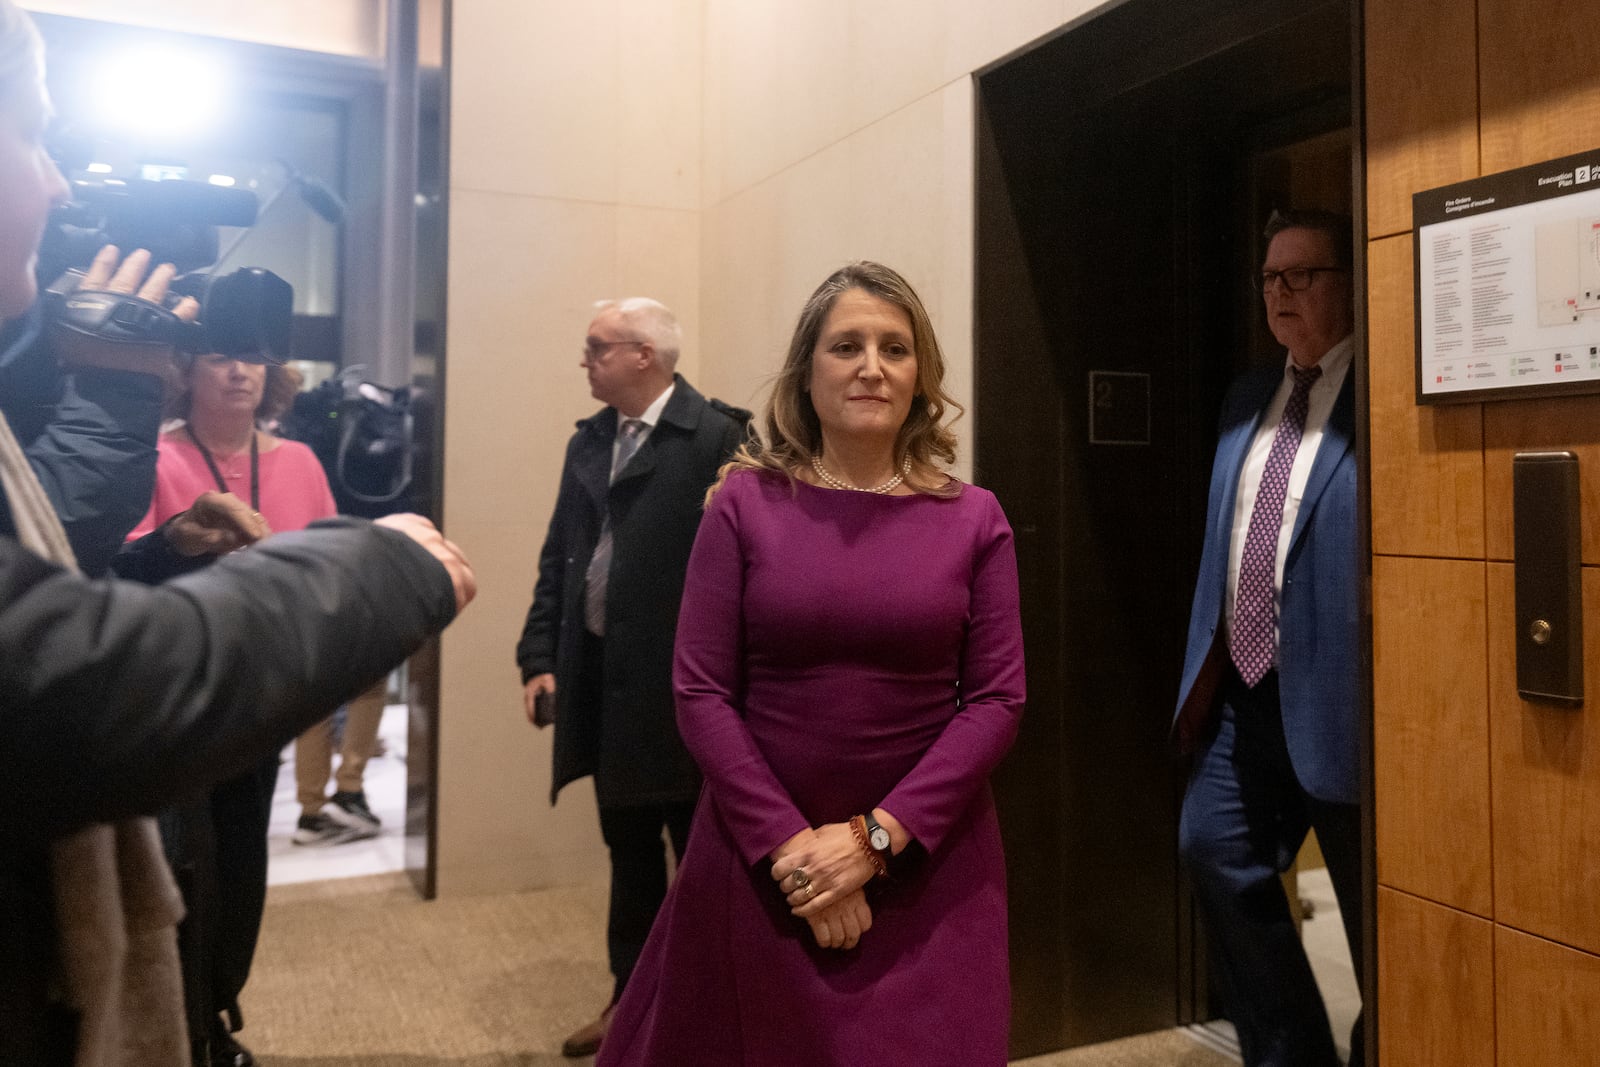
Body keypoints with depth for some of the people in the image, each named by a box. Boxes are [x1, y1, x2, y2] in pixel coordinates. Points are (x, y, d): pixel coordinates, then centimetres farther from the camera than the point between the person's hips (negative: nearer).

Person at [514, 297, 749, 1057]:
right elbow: (558, 559, 11)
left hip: (682, 683, -7)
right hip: (603, 679, 7)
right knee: (628, 853, 20)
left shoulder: (715, 436, -14)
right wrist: (540, 657, 4)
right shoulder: (590, 441, 10)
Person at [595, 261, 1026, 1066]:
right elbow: (700, 692, -6)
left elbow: (997, 699, -4)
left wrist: (875, 836, -11)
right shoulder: (746, 503, -4)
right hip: (759, 857, 0)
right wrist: (791, 847, -11)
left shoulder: (972, 519, -1)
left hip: (927, 863, 1)